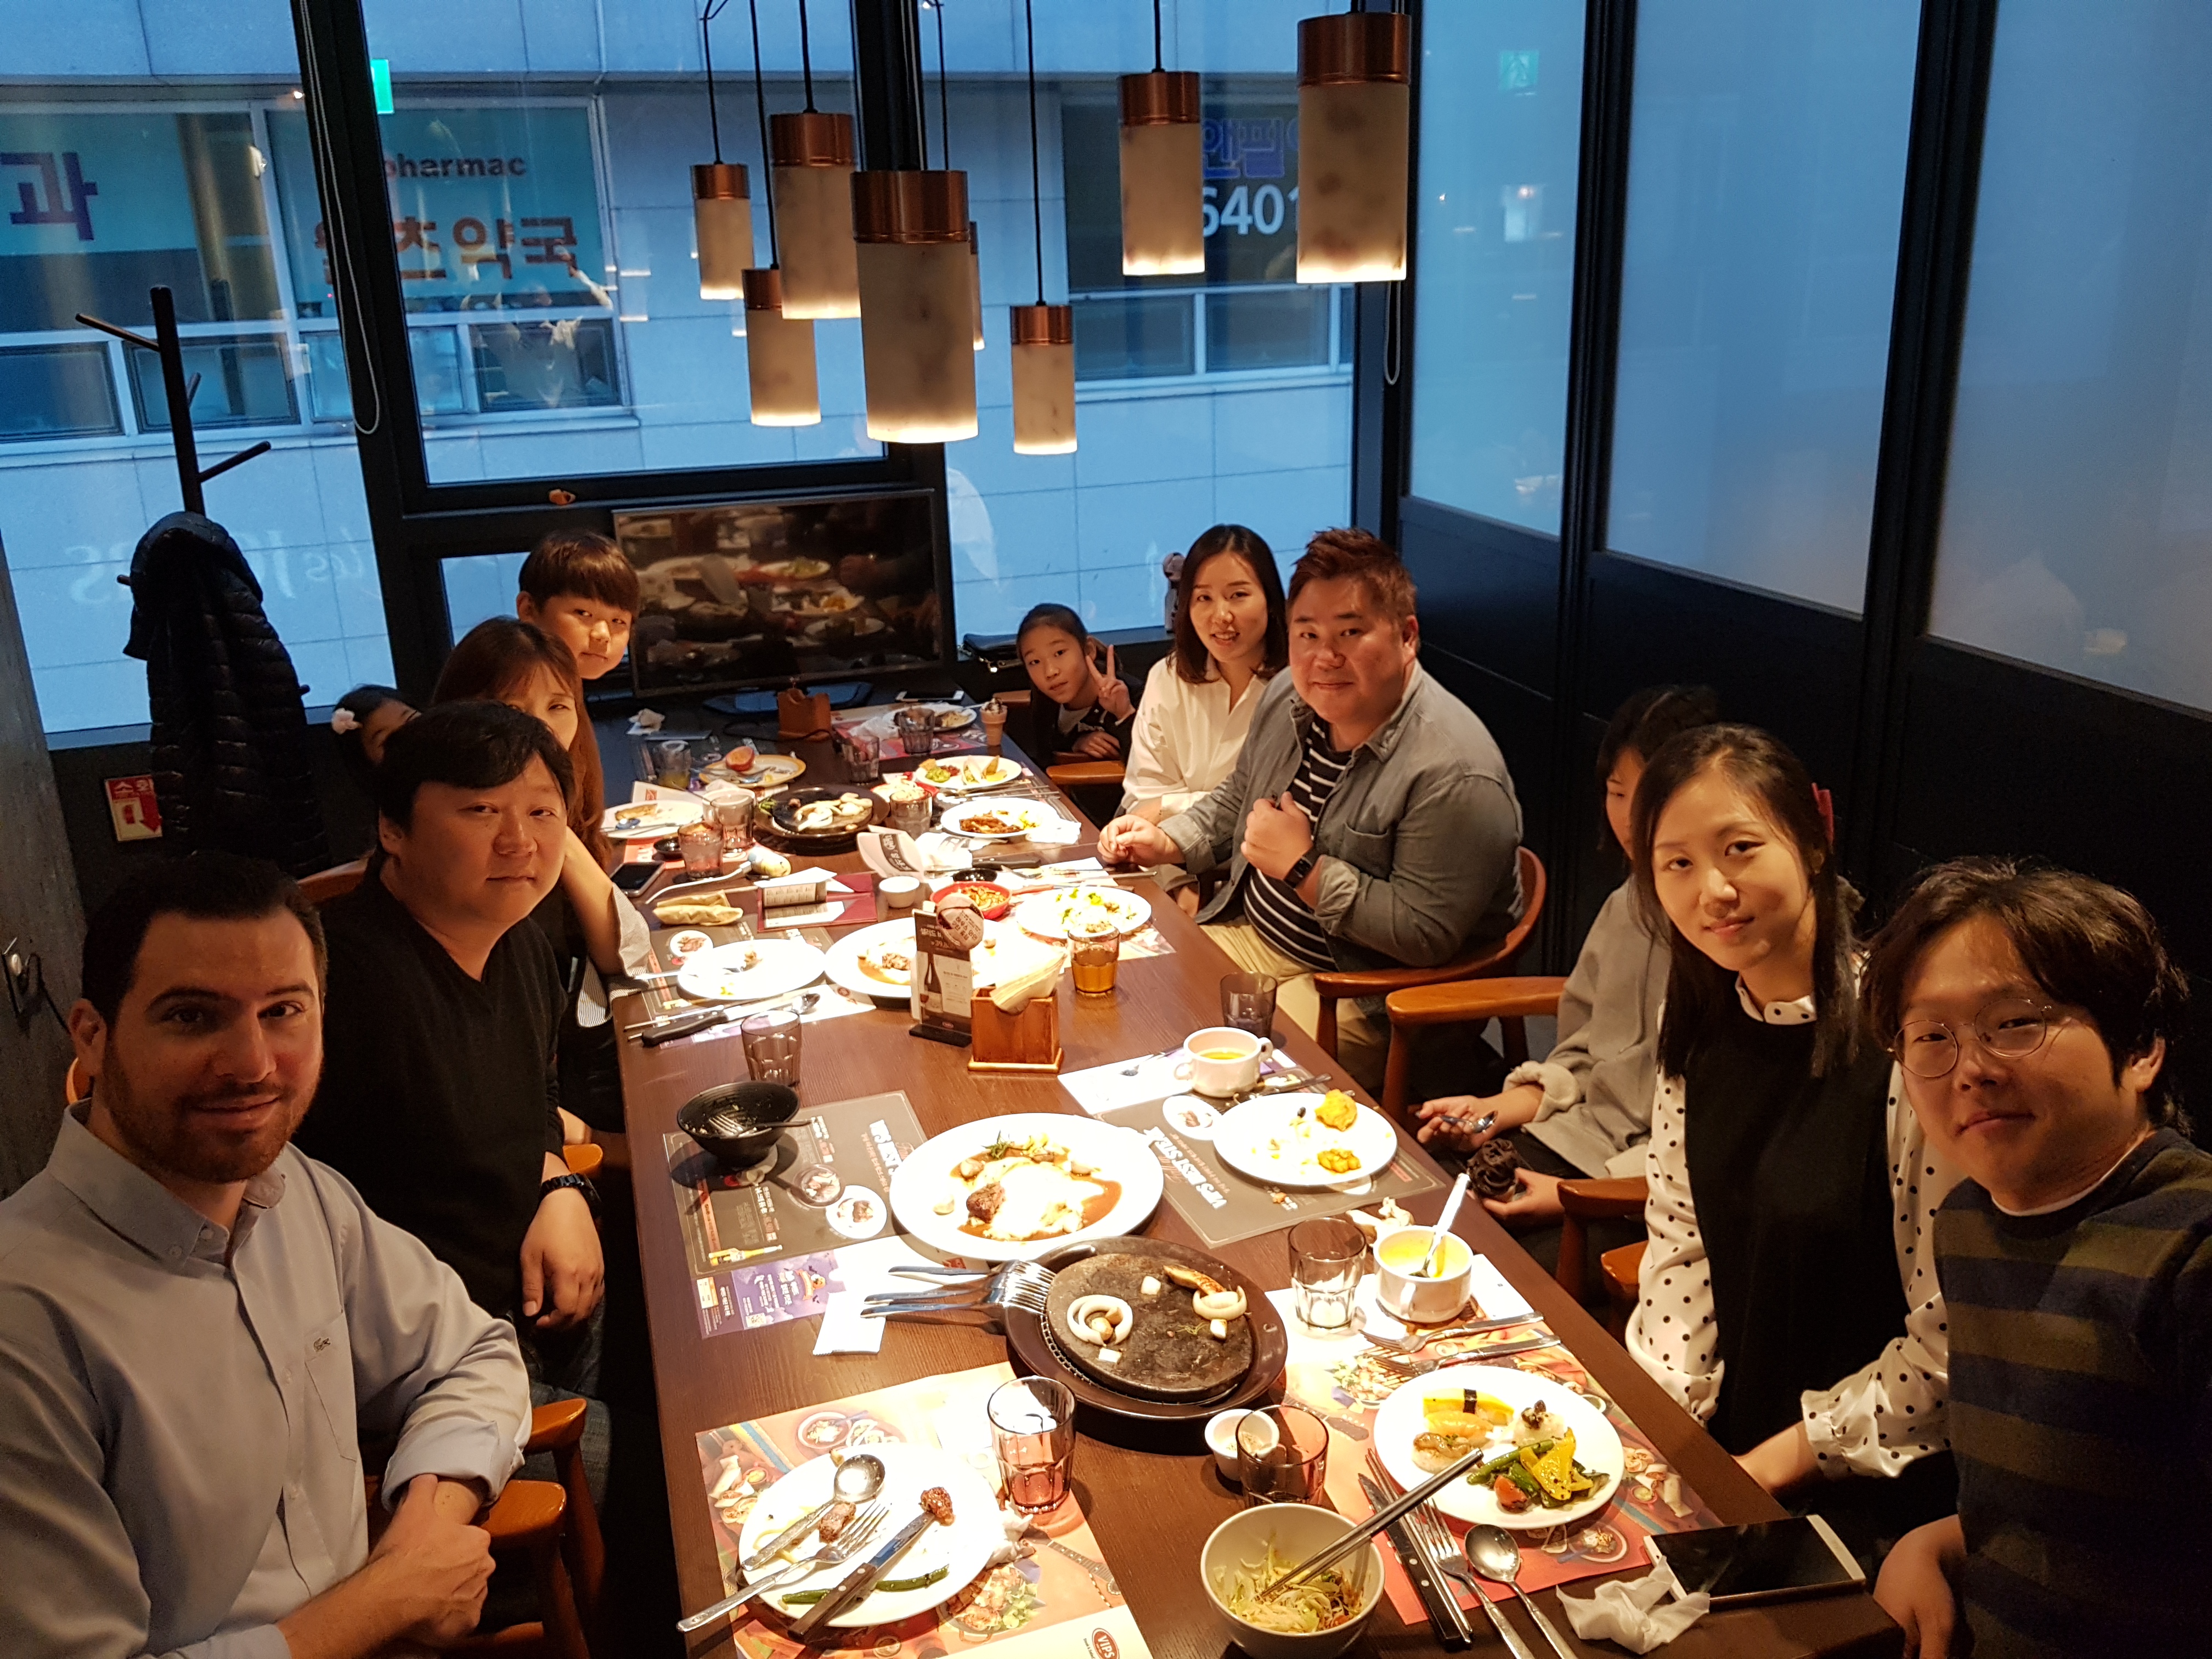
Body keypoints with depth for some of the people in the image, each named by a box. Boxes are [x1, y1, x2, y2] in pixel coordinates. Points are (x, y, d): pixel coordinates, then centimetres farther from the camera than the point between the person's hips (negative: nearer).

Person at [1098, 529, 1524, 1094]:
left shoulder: (1455, 772, -26)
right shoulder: (1287, 697, 2)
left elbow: (1426, 935, -27)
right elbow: (1235, 802, 22)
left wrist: (1304, 868, -24)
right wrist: (1166, 842, 5)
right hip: (1249, 937, 8)